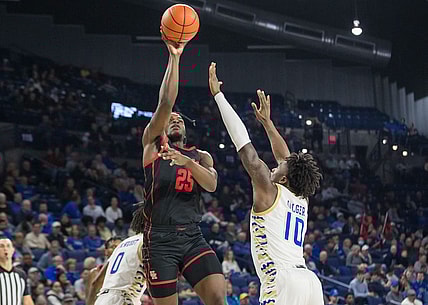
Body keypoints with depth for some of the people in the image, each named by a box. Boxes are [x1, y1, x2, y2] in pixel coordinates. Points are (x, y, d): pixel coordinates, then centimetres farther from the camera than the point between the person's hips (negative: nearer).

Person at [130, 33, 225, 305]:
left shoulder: (201, 156, 19)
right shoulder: (153, 144, 10)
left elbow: (212, 185, -2)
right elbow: (166, 103, -4)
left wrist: (187, 161, -19)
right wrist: (174, 58, -8)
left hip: (193, 236, 3)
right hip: (160, 238, -3)